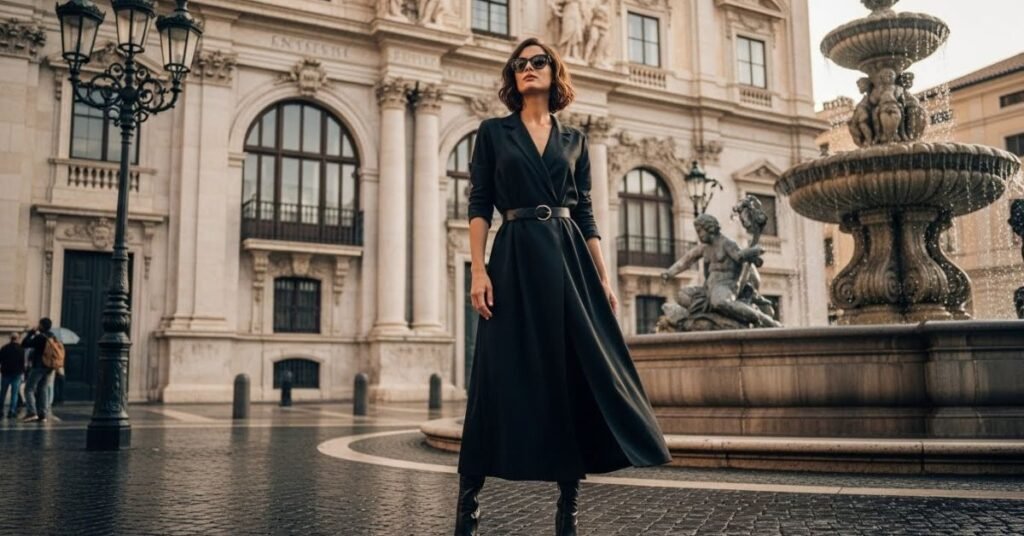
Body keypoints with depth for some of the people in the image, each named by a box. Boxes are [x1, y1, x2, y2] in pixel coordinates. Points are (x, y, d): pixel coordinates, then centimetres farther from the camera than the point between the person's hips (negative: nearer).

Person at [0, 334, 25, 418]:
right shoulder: (20, 349, -4)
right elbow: (22, 362, -7)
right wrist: (23, 372, -2)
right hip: (17, 373, -2)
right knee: (14, 393, -2)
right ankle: (12, 410, -10)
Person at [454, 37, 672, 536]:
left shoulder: (574, 139, 15)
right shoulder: (493, 132, 8)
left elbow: (586, 214, 13)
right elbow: (479, 206, 1)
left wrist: (603, 277, 5)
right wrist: (478, 271, -11)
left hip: (570, 258, 3)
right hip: (516, 260, -3)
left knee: (581, 375, -2)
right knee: (504, 376, -4)